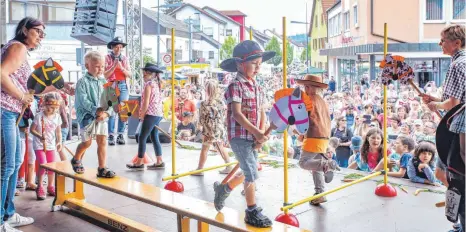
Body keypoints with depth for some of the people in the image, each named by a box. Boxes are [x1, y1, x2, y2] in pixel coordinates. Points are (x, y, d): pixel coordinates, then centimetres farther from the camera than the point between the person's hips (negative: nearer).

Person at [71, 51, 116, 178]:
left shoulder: (104, 82, 7)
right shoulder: (82, 82, -8)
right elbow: (83, 101, -16)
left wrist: (107, 112, -12)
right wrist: (96, 110, -24)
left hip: (102, 117, 4)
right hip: (87, 116, -4)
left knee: (102, 142, 0)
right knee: (87, 142, 7)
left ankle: (102, 169, 6)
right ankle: (76, 160, 35)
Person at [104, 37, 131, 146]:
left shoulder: (125, 58, 11)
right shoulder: (107, 58, 2)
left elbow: (129, 75, 8)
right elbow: (105, 75, -2)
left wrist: (121, 68, -8)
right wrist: (114, 66, -11)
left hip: (123, 86, 3)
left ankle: (120, 135, 7)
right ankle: (111, 135, 0)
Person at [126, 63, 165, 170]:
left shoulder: (148, 84, -11)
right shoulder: (156, 84, 14)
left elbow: (146, 103, -16)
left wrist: (142, 115, -5)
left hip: (151, 114, -9)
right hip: (158, 114, 9)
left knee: (142, 137, -2)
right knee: (154, 138, 13)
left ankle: (139, 163, 3)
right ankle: (159, 162, 15)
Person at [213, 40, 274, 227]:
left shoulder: (257, 88, 12)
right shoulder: (235, 86, -12)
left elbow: (261, 112, 11)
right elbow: (236, 114, -20)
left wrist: (261, 135, -3)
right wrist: (256, 132, -24)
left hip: (253, 137, 8)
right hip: (239, 137, -8)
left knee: (248, 172, 18)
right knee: (252, 173, -8)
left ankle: (223, 189, 41)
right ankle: (252, 212, 5)